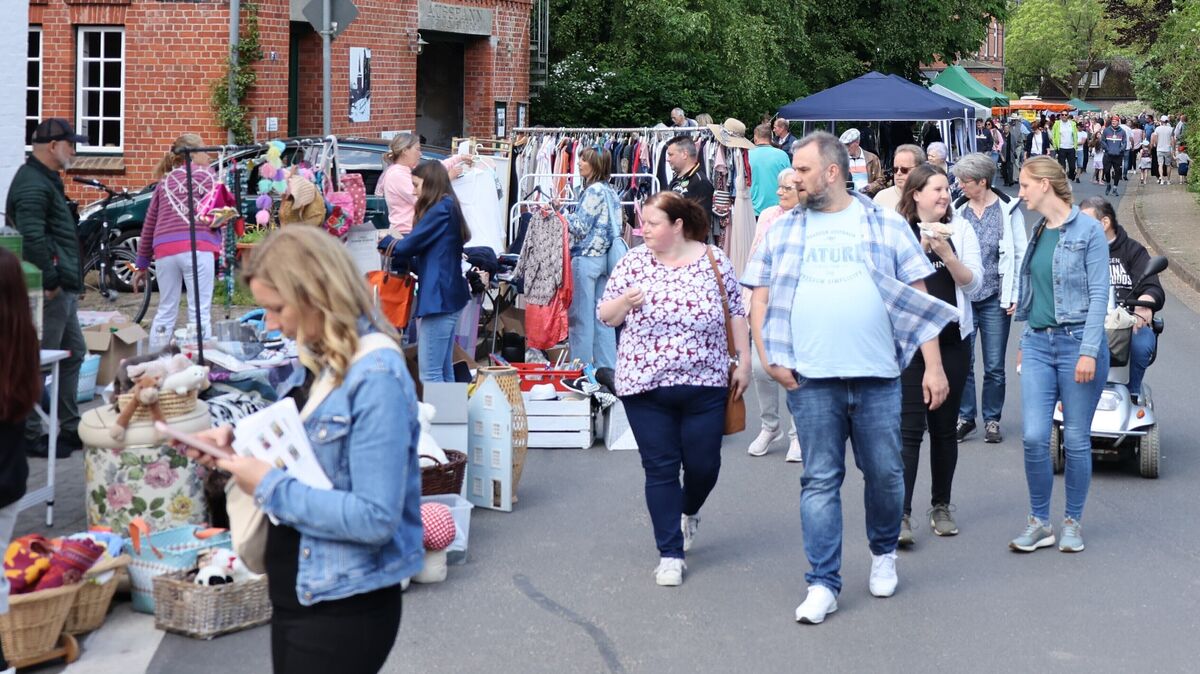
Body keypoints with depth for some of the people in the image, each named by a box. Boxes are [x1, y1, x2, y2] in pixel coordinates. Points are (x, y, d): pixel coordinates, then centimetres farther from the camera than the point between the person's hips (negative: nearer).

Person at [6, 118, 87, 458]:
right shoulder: (32, 184, -15)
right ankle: (30, 435, 1)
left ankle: (70, 428, 25)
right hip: (50, 289, -11)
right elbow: (32, 238, -25)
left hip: (62, 287, 11)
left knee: (73, 354, 17)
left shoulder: (46, 180, 19)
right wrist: (50, 281, -22)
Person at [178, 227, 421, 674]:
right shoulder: (329, 363, 6)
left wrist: (269, 486, -21)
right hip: (300, 595, 9)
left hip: (345, 609, -9)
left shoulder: (377, 376, -22)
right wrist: (240, 441, 4)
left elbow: (375, 518, -27)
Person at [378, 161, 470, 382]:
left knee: (430, 375, -9)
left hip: (439, 296, -10)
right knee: (444, 371, 12)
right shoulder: (449, 208, 17)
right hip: (448, 295, 10)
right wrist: (396, 257, 7)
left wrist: (385, 241, 9)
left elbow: (409, 246, -10)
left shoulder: (440, 209, -12)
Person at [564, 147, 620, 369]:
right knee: (602, 317, 11)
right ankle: (606, 366, 13)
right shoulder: (611, 192, 12)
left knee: (580, 317, -1)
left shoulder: (593, 191, -13)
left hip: (586, 257, -9)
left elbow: (580, 227, -14)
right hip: (604, 257, 9)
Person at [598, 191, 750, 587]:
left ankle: (688, 512, 40)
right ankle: (670, 553, 8)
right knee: (660, 468, 1)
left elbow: (736, 313, 5)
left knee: (702, 464, 7)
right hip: (645, 386, 0)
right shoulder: (632, 263, 1)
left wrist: (744, 361, 1)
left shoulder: (714, 260, -1)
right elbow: (605, 316, 4)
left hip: (704, 386, 0)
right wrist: (624, 302, -16)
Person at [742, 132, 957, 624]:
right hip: (810, 380, 1)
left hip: (878, 376, 0)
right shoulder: (782, 231, 9)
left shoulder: (886, 226, 5)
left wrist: (933, 366, -1)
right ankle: (823, 583, 7)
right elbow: (759, 298, 9)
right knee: (820, 480, 2)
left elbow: (918, 297, 5)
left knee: (884, 473, 8)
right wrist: (769, 358, -4)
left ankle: (884, 553, 33)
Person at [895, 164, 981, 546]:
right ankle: (900, 514, -10)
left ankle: (941, 506, 22)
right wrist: (920, 249, -17)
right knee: (909, 428, -9)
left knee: (945, 427, 10)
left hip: (952, 339, 3)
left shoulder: (960, 230, 6)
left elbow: (973, 282, 1)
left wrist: (947, 254, -15)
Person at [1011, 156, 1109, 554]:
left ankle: (1073, 522, 16)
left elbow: (1099, 294, -10)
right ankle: (1039, 523, 7)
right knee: (1034, 437, -4)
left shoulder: (1087, 230, -6)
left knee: (1076, 439, 3)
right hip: (1038, 344, 5)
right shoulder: (1038, 233, 13)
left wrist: (1089, 351, -16)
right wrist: (1026, 342, 17)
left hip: (1077, 342, -5)